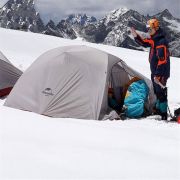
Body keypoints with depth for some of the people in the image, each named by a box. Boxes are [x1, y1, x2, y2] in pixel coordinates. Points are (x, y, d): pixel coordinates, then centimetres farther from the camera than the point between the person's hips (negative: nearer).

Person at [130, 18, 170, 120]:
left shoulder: (161, 42, -23)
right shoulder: (154, 39, 6)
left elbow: (162, 60, -26)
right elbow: (144, 43, 22)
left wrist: (158, 75, -26)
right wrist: (136, 36, 5)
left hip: (161, 73, -10)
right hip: (155, 71, 10)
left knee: (161, 93, -4)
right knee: (157, 91, 20)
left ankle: (163, 115, 3)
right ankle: (158, 109, 34)